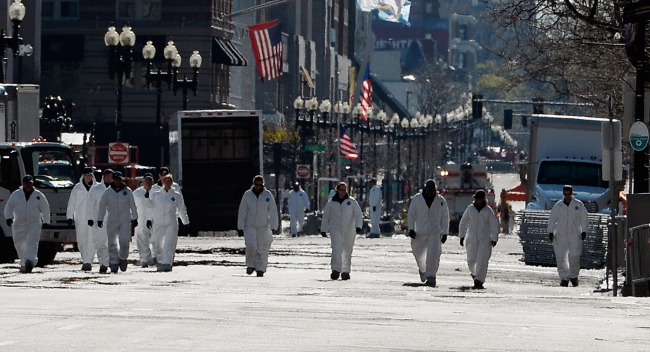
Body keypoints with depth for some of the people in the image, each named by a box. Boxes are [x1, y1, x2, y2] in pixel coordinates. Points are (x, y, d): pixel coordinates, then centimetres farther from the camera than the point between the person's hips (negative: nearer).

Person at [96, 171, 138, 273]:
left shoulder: (127, 191, 1)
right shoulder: (107, 192, 0)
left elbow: (132, 206, 8)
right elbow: (102, 206, 1)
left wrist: (134, 218, 10)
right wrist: (100, 219, -4)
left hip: (125, 220, -1)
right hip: (112, 221, 1)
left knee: (124, 240, -14)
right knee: (112, 243, -1)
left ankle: (123, 258, 8)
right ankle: (114, 264, 5)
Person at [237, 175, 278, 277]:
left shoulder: (268, 195, -1)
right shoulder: (247, 195, 1)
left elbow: (273, 211, 1)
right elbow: (242, 212, 5)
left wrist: (273, 226, -6)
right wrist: (240, 227, 3)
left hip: (264, 227, 0)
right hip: (250, 226, 0)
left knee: (262, 248, -6)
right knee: (250, 245, -14)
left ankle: (260, 268, 4)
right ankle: (250, 265, 6)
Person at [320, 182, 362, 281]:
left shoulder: (351, 201, 2)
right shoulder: (331, 203, 5)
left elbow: (358, 214, -1)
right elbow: (326, 216, 13)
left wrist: (358, 226, -14)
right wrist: (323, 229, 13)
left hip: (349, 231, 0)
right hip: (335, 230, 0)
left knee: (347, 251, 3)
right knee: (336, 249, -14)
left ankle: (345, 271, 12)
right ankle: (336, 270, -8)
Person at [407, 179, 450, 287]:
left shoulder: (441, 201, 4)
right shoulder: (417, 199, 3)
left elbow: (445, 217, 8)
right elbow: (411, 214, 5)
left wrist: (445, 233, 4)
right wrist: (411, 229, -5)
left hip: (435, 233, -1)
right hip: (420, 233, 1)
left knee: (433, 255, -16)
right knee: (419, 254, 11)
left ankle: (431, 277, -17)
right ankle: (422, 269, 41)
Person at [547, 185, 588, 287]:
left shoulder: (579, 205, 3)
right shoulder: (558, 206, 6)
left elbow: (584, 219, 9)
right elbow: (552, 219, 8)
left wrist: (584, 231, 2)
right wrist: (551, 232, -1)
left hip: (575, 235, -2)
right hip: (560, 235, 2)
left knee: (574, 255, -15)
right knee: (561, 257, -1)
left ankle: (573, 276, 3)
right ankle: (564, 278, 9)